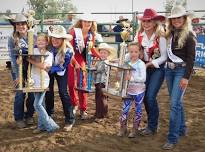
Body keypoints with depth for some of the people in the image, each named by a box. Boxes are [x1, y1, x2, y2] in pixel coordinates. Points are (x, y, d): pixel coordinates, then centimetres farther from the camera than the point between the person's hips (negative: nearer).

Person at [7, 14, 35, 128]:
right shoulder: (12, 39, -7)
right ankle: (19, 118, 17)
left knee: (33, 93, 4)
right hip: (18, 69, -1)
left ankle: (29, 115, 25)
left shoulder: (34, 37, -4)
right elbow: (13, 58, -8)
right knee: (20, 93, 0)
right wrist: (18, 76, -11)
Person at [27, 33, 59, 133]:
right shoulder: (34, 51, 5)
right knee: (40, 104, 12)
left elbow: (43, 66, -20)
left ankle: (50, 125, 1)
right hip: (35, 81, 5)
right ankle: (42, 126, 23)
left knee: (37, 105, -8)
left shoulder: (49, 54, -5)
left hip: (43, 81, -5)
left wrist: (31, 60, -15)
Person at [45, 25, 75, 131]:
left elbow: (62, 67, -26)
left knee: (63, 92, -11)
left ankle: (70, 120, -4)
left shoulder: (68, 51, -31)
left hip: (60, 71, -2)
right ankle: (49, 114, 27)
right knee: (48, 92, 3)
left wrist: (51, 68, -37)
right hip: (48, 69, 3)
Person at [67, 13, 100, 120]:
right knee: (70, 83, 1)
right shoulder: (74, 31, -17)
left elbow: (92, 49, 8)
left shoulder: (91, 34, -2)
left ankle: (83, 109, 8)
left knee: (82, 83, -1)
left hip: (81, 58, 3)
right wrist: (74, 61, -25)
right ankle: (74, 104, 24)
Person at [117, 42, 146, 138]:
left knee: (138, 110, 8)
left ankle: (135, 129, 21)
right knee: (125, 109, 5)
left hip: (139, 91, -4)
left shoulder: (141, 64, -14)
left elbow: (143, 79, -21)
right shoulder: (127, 63, 3)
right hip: (128, 90, 4)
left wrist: (131, 78, -27)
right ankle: (123, 128, 20)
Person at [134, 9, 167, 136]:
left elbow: (164, 57, -15)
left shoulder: (160, 36, -17)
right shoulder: (139, 35, -3)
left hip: (158, 68, -5)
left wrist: (149, 64, -20)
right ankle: (151, 123, 25)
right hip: (144, 67, 5)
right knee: (144, 96, 7)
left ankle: (153, 126, 6)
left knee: (150, 97, -11)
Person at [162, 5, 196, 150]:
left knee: (174, 103, -11)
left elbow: (191, 58, -12)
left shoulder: (189, 35, -9)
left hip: (181, 70, -6)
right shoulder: (170, 33, 9)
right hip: (169, 70, 7)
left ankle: (173, 138, -5)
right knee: (177, 101, 16)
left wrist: (186, 77, -17)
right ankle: (182, 128, 31)